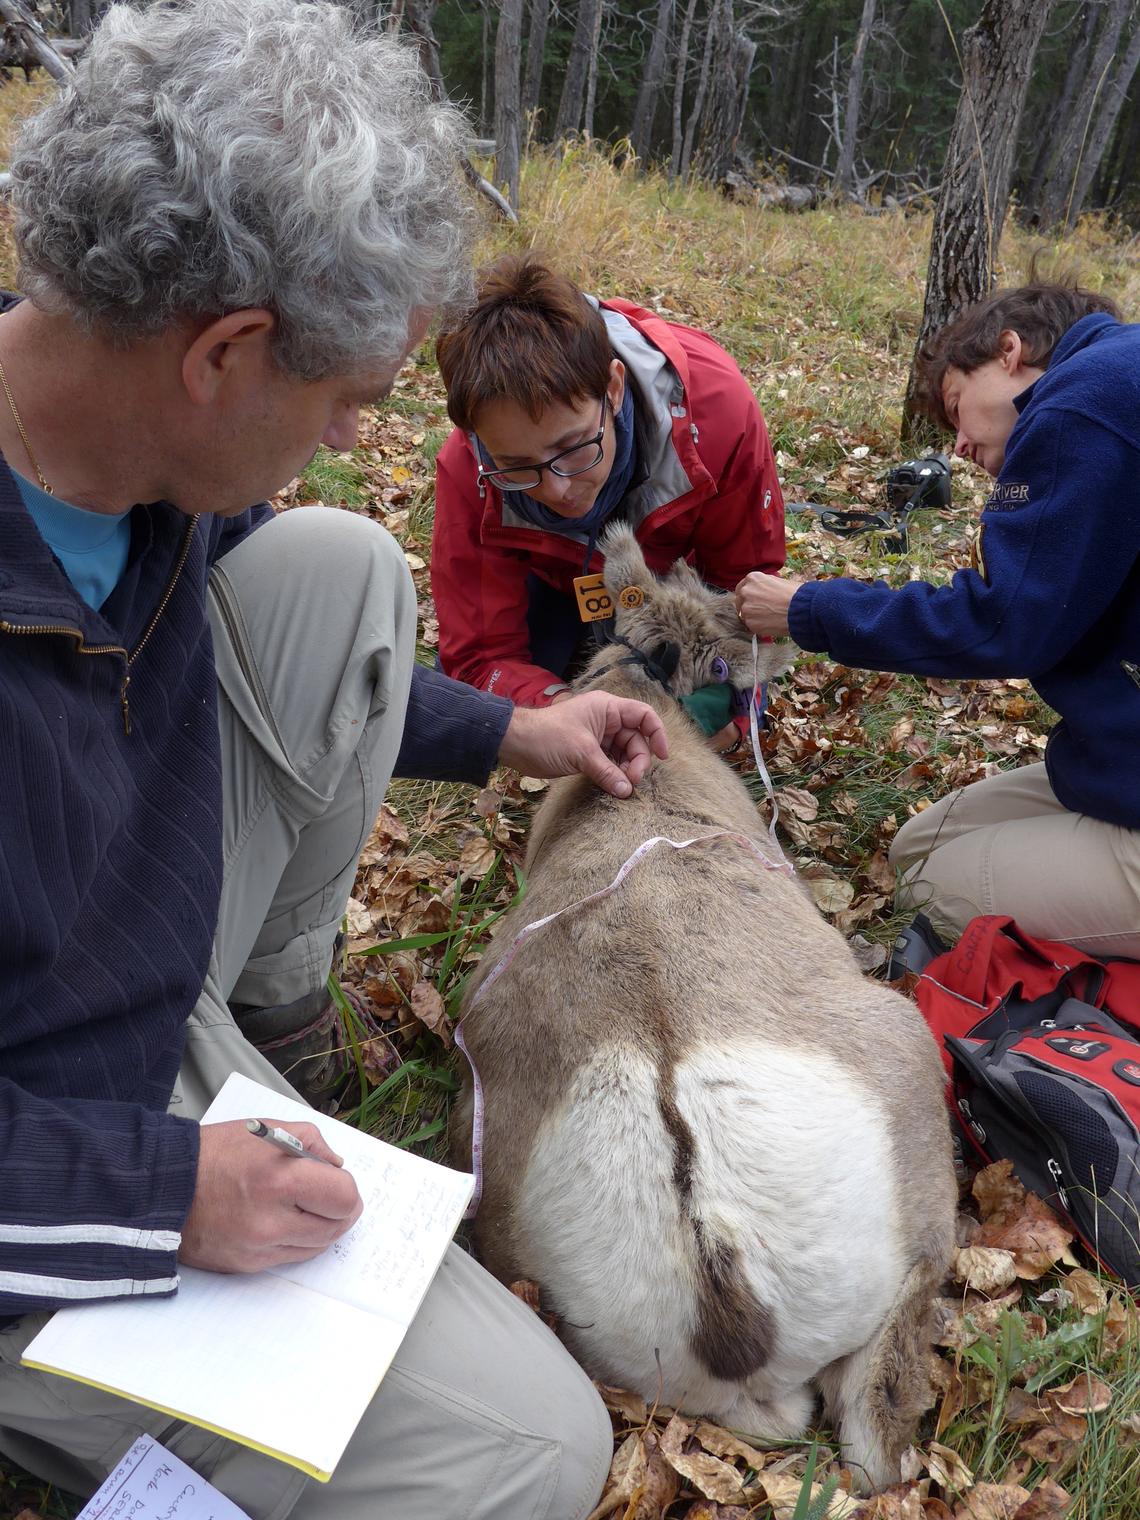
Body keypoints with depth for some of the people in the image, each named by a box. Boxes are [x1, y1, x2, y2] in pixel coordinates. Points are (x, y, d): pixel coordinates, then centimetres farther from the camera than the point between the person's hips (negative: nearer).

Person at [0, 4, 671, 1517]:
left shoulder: (167, 451, -10)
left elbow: (284, 659, 12)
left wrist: (506, 732, 11)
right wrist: (159, 1189, -25)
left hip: (150, 967, 7)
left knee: (340, 568, -5)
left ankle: (271, 983, 13)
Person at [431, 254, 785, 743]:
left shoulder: (714, 402, -41)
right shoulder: (468, 470, -38)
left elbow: (746, 577, -25)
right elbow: (482, 655, -31)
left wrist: (720, 694, -41)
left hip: (676, 563, 1)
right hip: (558, 573, 0)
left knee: (733, 711, -11)